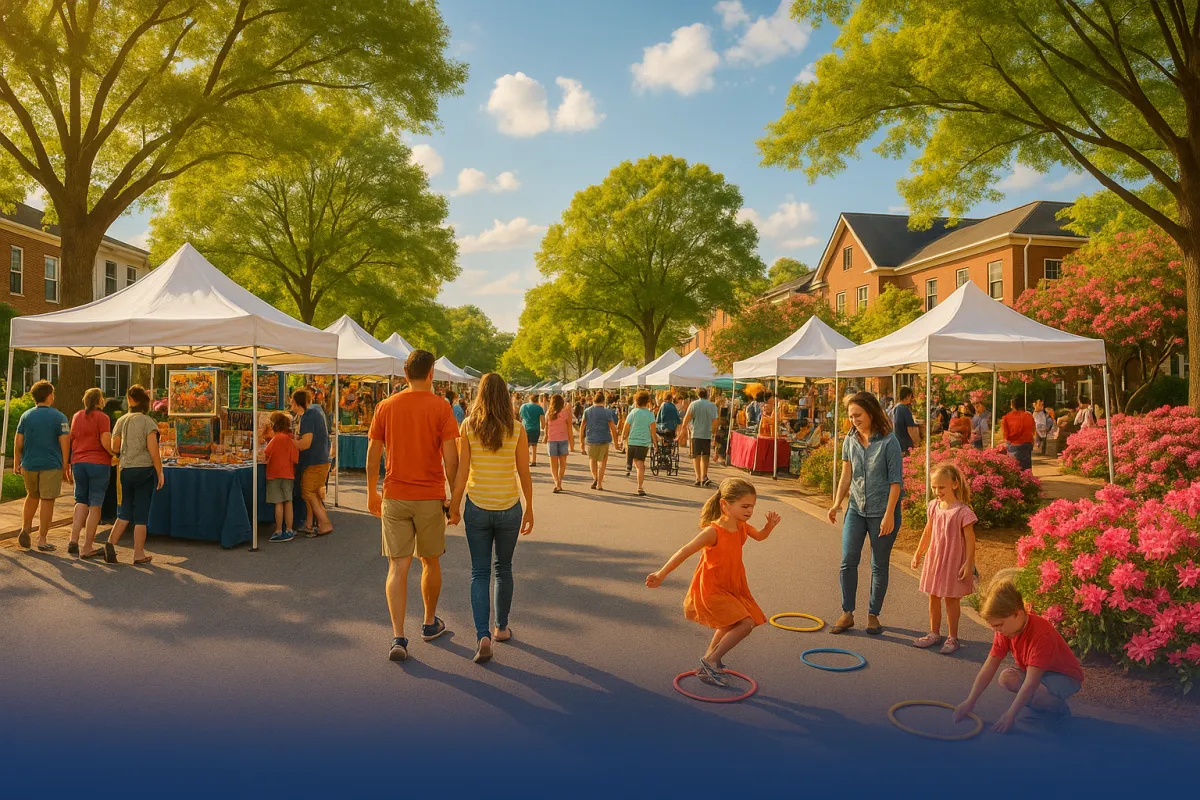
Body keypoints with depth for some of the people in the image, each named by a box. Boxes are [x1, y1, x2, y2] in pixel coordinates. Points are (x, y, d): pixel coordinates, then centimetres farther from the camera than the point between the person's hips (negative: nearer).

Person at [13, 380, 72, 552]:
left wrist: (16, 463, 13)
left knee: (32, 496, 24)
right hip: (51, 466, -4)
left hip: (29, 465, 4)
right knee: (47, 501, 3)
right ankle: (42, 540, 5)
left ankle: (25, 529, 15)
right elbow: (65, 444, -10)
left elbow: (18, 443, 4)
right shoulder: (59, 417, -7)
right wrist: (66, 467, -4)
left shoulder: (26, 416, 3)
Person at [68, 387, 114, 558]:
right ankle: (87, 548, 3)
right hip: (99, 463, -5)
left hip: (78, 463, 6)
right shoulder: (102, 417, -8)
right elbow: (106, 442, -16)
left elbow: (71, 440, 17)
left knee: (81, 502, 15)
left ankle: (73, 540, 1)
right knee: (95, 505, 1)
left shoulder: (76, 416, 11)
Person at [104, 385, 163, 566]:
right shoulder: (148, 422, -9)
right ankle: (139, 554, 8)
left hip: (126, 470, 4)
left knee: (126, 510, 17)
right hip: (145, 469, -4)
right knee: (141, 513, 2)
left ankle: (111, 543, 1)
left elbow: (114, 447, 7)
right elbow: (153, 451, -13)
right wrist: (160, 473, -6)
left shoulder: (121, 421, 4)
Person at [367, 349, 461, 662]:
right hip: (431, 498, -1)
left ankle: (398, 638, -4)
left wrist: (371, 494, 15)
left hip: (394, 496, 1)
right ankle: (430, 623, 33)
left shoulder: (386, 407, 1)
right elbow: (451, 459, -11)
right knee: (430, 562, 16)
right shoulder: (441, 408, -7)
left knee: (398, 568, 3)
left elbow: (372, 456, 4)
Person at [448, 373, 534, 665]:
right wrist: (529, 509, 9)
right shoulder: (517, 429, -6)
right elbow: (525, 475, -2)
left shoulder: (467, 427, -6)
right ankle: (501, 627, 31)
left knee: (479, 573, 7)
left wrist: (454, 507, 4)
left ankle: (483, 636, -6)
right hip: (509, 508, 1)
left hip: (477, 508, -1)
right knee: (504, 569, 18)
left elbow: (461, 473, -7)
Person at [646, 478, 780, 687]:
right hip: (710, 589, -9)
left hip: (731, 587, 9)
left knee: (729, 626, 27)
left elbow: (759, 536, 15)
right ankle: (710, 662, -4)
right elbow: (685, 552, -28)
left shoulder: (742, 526, -6)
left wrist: (770, 525, -8)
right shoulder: (713, 531, -29)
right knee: (745, 623, -18)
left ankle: (710, 657, 48)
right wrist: (661, 575, -27)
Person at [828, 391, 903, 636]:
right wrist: (837, 503, -1)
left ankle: (873, 615, 21)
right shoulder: (850, 441, 3)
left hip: (882, 511, -4)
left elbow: (896, 480, -12)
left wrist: (889, 514, -16)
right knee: (848, 561, 1)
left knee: (879, 565, 7)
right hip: (856, 509, 4)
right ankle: (847, 613, 13)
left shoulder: (888, 442, -12)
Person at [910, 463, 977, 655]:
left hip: (954, 561, -6)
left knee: (951, 599, 5)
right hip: (934, 559, 6)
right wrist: (918, 553, 17)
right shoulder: (933, 506, 1)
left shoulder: (962, 511, -17)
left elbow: (970, 540, -14)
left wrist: (968, 564, -15)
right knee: (933, 597, 13)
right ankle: (934, 634, 27)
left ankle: (953, 638, 18)